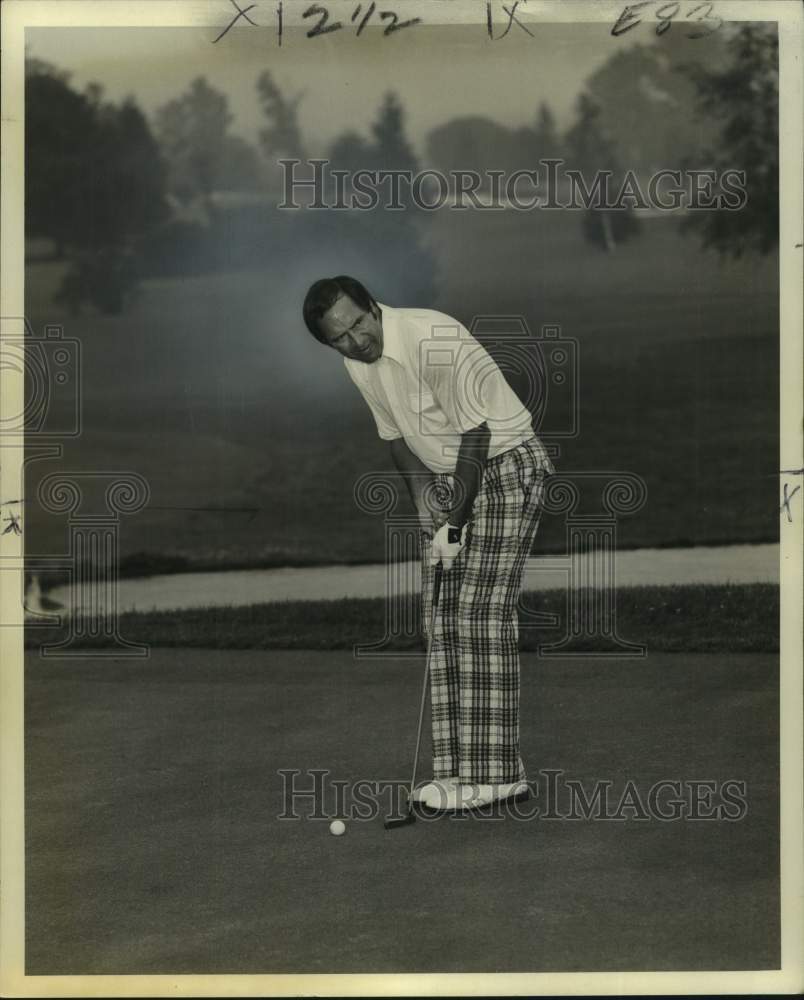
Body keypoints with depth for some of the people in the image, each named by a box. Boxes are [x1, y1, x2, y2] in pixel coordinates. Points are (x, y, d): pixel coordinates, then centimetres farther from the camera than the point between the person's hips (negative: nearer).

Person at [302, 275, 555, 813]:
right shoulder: (358, 364, 1)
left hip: (507, 468, -8)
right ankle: (461, 767, 7)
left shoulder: (435, 341, -25)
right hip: (447, 477, 8)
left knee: (482, 617, -13)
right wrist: (423, 497, -1)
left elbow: (475, 436, -23)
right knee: (442, 621, 3)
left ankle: (496, 773, -10)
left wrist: (455, 525, -19)